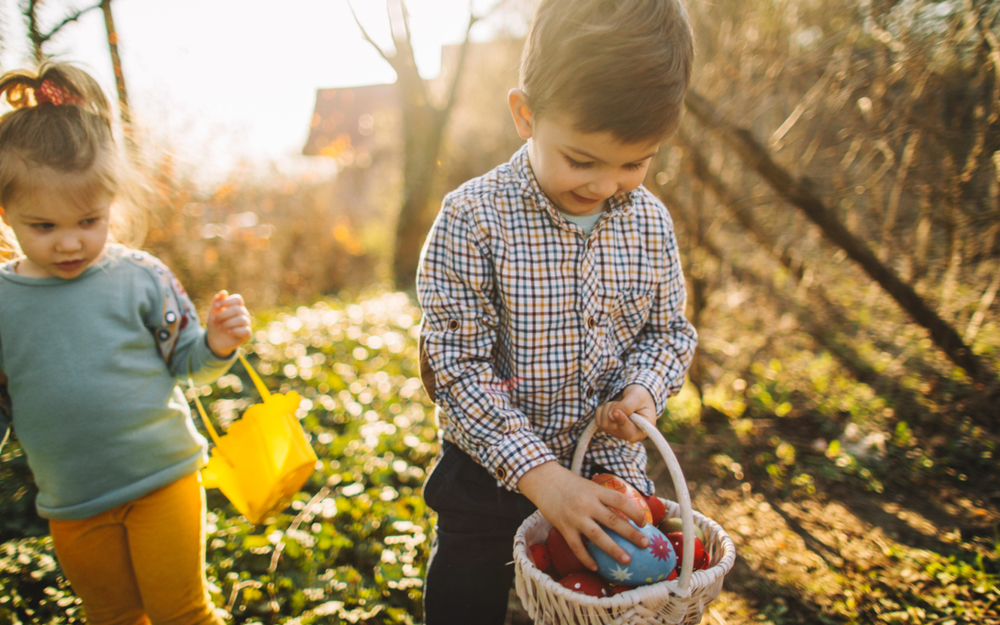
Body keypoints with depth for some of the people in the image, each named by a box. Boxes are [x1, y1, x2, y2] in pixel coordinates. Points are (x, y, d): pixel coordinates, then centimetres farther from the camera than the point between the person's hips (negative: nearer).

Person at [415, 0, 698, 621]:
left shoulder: (651, 222, -6)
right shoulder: (473, 219, -20)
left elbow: (670, 330, 6)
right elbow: (457, 368, -20)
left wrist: (645, 390, -15)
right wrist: (538, 473, -24)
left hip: (613, 474, 4)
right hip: (491, 477, -3)